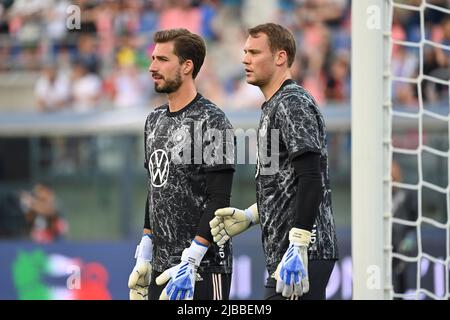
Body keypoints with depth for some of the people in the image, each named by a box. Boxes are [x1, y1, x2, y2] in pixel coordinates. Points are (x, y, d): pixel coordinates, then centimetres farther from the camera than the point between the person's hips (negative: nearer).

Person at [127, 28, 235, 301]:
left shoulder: (211, 121, -10)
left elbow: (219, 200, -15)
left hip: (203, 268, -8)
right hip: (162, 267, 8)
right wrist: (144, 256, 17)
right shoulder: (155, 120, 15)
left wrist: (190, 262, -21)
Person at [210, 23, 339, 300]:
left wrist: (297, 248, -26)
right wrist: (250, 216, 14)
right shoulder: (274, 107, 21)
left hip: (303, 256, -10)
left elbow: (311, 180, -21)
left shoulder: (293, 104, -11)